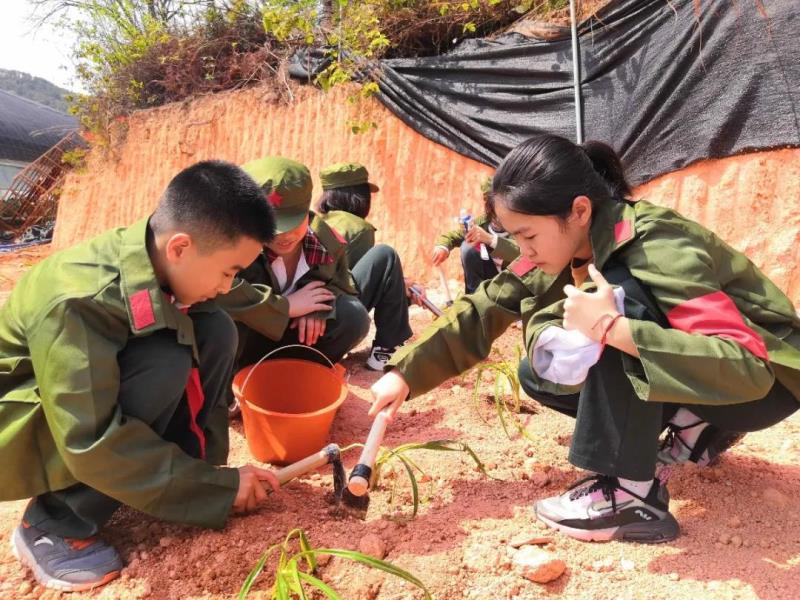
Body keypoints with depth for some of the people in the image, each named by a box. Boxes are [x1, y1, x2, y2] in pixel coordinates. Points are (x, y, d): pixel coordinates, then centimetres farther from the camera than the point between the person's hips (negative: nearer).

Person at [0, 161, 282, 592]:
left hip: (96, 387, 6)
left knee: (216, 332, -15)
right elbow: (92, 444, -34)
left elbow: (207, 353, -4)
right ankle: (54, 525, -14)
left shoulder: (162, 264, -14)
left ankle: (164, 470, -4)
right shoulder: (77, 302, -35)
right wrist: (219, 486, -27)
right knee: (163, 363, -33)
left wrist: (210, 461, -7)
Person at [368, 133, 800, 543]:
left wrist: (611, 328, -46)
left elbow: (747, 366, -41)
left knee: (620, 295, -34)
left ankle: (633, 496, -25)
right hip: (693, 366, 8)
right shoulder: (574, 244, -9)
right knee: (539, 375, -6)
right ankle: (694, 430, 4)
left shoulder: (659, 249, -33)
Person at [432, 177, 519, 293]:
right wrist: (442, 247, -28)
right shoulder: (483, 221, -10)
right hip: (490, 277, 4)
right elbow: (451, 235, -3)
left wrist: (490, 239, -52)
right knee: (468, 247, -19)